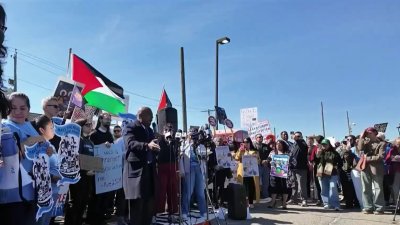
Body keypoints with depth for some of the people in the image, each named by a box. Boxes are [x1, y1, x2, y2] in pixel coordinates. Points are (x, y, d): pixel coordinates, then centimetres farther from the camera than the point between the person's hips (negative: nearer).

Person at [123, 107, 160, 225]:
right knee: (137, 204, -4)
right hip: (137, 170, -7)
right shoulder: (131, 127, -4)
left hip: (150, 169, 7)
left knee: (150, 204, 10)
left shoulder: (150, 130, 20)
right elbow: (130, 143, -21)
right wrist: (147, 145, -38)